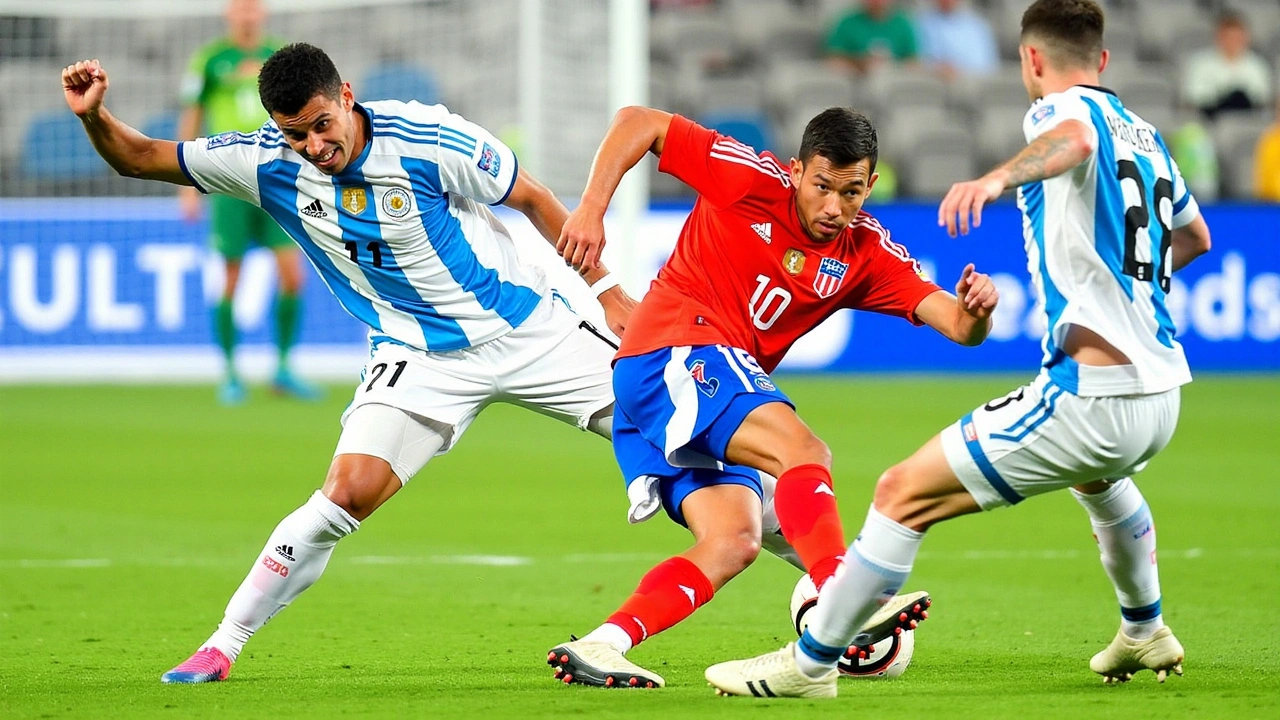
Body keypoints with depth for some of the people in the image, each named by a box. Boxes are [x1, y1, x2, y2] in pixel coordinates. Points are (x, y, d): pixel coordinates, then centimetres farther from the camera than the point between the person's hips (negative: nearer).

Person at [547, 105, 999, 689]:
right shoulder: (753, 180, -7)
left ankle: (599, 646, -18)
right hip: (674, 353, -7)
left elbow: (957, 325, -4)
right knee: (802, 450, -26)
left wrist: (975, 312, -28)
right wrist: (591, 209, -11)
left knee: (734, 541, -11)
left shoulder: (867, 256, 6)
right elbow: (638, 122, -3)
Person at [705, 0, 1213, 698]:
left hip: (1089, 397, -9)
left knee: (904, 493, -4)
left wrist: (996, 176, -52)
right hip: (1160, 391, 9)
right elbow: (1193, 235, 37)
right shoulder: (1145, 134, 19)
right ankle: (1145, 633, 58)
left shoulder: (1064, 108, -5)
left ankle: (810, 662, -3)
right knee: (1097, 476, 44)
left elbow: (1072, 140, -33)